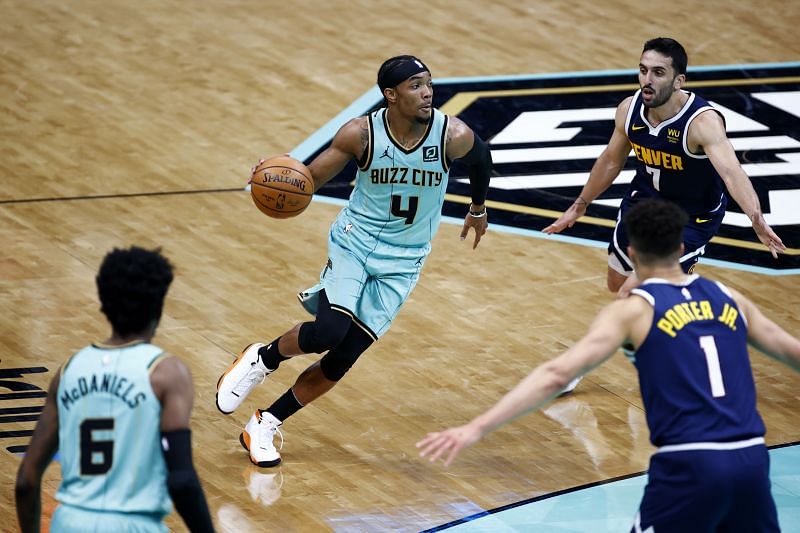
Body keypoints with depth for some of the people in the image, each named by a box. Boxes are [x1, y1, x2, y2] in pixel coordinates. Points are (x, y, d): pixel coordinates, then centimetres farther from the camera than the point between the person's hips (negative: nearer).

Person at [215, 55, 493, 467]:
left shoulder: (454, 136, -15)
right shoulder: (361, 134, -16)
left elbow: (481, 160, 8)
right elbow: (311, 177, -6)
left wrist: (478, 209, 25)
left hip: (401, 262, 2)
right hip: (355, 241, -2)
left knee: (342, 359, -2)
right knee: (329, 332, -26)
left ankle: (265, 425, 15)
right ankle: (261, 359, 6)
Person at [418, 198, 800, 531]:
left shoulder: (633, 310, 1)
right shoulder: (729, 299, 16)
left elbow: (557, 374, -11)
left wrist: (478, 428, -16)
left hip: (689, 465, -4)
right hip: (752, 458, 5)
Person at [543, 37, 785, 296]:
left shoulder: (703, 121, -35)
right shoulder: (629, 109, -16)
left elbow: (731, 172, -51)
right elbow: (611, 161, 5)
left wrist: (756, 218, -69)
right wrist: (580, 205, 16)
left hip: (692, 216, -6)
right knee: (617, 284, 21)